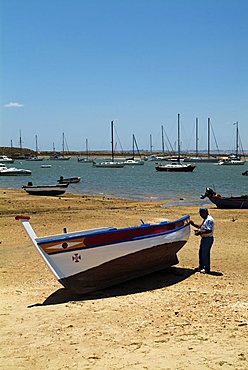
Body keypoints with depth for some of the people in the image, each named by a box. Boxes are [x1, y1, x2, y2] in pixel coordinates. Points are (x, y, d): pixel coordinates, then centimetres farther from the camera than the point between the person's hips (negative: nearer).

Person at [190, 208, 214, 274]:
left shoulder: (209, 220, -20)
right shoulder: (205, 219, 14)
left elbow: (209, 230, -28)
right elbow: (201, 226, 24)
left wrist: (200, 232, -25)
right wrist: (193, 224, 11)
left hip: (208, 239, -11)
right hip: (204, 238, 11)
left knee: (205, 254, -5)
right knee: (201, 252, 19)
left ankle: (207, 269, 4)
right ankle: (201, 267, 32)